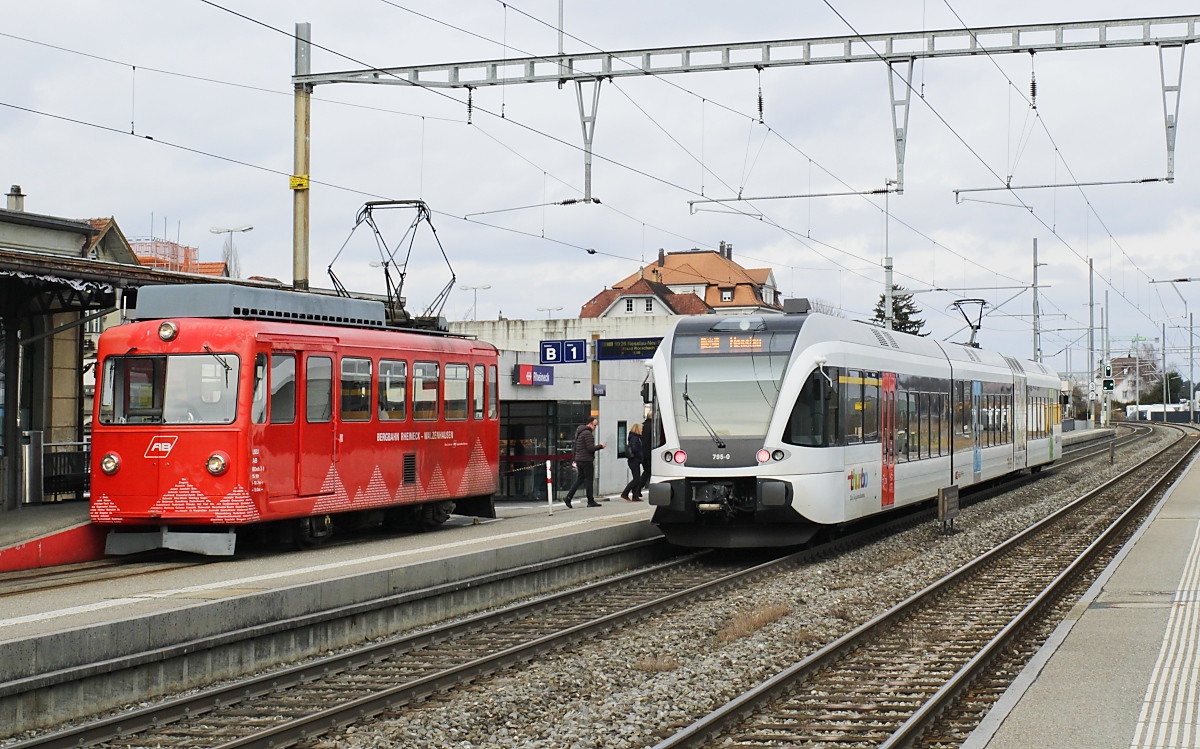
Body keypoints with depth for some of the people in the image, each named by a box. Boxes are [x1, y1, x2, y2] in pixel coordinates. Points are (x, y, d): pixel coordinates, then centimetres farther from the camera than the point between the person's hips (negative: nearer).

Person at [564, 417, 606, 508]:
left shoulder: (579, 432, 16)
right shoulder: (588, 433, -15)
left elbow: (575, 447, 22)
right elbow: (590, 448, -21)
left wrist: (575, 460, 25)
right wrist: (600, 446, -7)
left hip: (579, 459, 9)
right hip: (587, 460, -9)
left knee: (579, 480, 11)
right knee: (589, 480, -1)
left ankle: (568, 498, 2)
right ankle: (591, 501, 4)